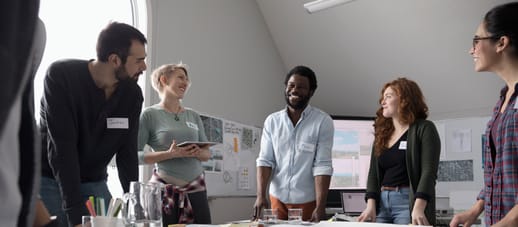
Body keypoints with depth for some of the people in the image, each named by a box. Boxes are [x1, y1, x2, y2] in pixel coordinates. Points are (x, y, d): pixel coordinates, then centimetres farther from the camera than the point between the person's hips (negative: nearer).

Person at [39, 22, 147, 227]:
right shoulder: (61, 75, -21)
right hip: (50, 180, -4)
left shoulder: (132, 93, -7)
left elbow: (127, 153, -3)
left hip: (94, 182, 4)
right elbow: (62, 148, -26)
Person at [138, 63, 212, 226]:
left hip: (196, 188, 4)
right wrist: (170, 154, -18)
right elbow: (135, 155, -6)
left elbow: (207, 154, 15)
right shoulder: (150, 115, -2)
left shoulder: (193, 116, 12)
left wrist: (197, 152, -8)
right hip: (165, 189, -4)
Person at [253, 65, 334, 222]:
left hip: (308, 201, -2)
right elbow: (265, 160, -2)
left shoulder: (323, 121, -8)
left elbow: (322, 166, -13)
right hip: (277, 198, 3)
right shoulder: (272, 121, 2)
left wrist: (320, 207, -20)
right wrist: (261, 195, -15)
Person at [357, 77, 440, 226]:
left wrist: (418, 208, -25)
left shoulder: (424, 129, -1)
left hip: (408, 201, -5)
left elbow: (429, 171, -12)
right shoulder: (382, 134, 17)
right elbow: (373, 173, 11)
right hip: (381, 202, 6)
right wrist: (371, 205, -5)